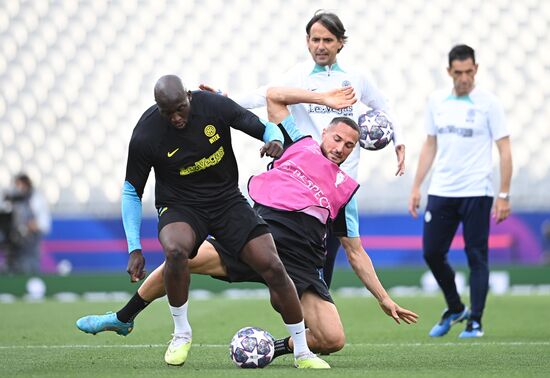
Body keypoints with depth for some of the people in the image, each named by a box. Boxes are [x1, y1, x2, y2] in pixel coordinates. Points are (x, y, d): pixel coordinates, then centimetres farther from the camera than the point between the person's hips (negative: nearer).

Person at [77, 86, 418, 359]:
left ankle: (277, 348, 12)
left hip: (299, 259, 1)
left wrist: (384, 298, 20)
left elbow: (356, 254, 25)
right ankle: (123, 319, 4)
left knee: (333, 340, -19)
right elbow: (273, 95, 22)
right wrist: (323, 98, 22)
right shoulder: (299, 144, 21)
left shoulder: (347, 188, 23)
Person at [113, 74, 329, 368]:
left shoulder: (215, 106, -15)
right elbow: (131, 191, -4)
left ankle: (302, 353, 3)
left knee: (272, 267, -13)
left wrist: (274, 140, -28)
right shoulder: (145, 135, -17)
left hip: (227, 200, 2)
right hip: (180, 206, -2)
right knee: (175, 250, -36)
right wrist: (134, 249, -11)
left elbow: (265, 127, -2)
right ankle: (181, 333, -12)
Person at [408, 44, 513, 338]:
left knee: (476, 256, -3)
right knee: (431, 252, 3)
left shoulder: (488, 103, -5)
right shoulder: (437, 101, 8)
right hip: (440, 191, 4)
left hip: (476, 192, -4)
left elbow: (505, 151, -5)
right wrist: (416, 187, 11)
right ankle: (455, 309, 23)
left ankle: (475, 321, 5)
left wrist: (504, 195, -10)